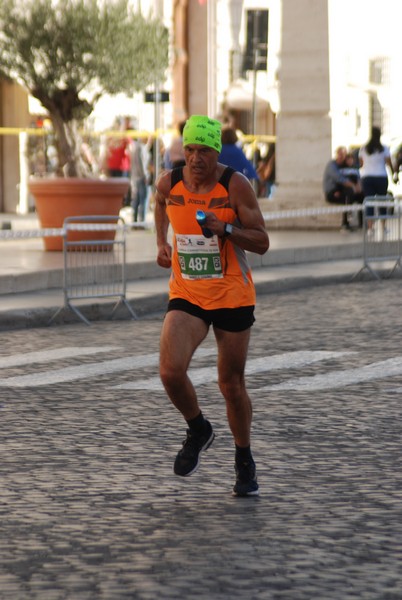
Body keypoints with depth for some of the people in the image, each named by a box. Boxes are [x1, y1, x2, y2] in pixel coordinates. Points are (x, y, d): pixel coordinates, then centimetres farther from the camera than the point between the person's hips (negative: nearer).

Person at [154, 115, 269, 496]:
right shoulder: (169, 182, -4)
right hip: (186, 296, 2)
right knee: (170, 371, -20)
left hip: (232, 297, -2)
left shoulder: (235, 186, -12)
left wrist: (226, 228, -26)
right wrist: (162, 243, 11)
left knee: (231, 384, 7)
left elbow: (262, 243, -10)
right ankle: (198, 431, 10)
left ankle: (244, 463, 29)